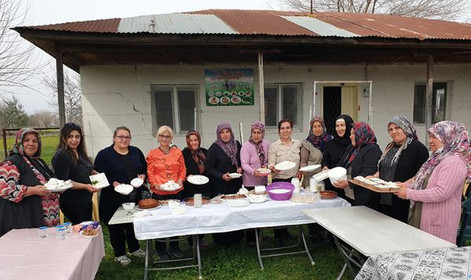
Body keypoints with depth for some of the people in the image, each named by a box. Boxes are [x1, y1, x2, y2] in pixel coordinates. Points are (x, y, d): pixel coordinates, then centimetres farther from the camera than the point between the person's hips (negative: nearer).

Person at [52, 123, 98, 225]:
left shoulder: (80, 154, 12)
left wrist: (91, 172, 9)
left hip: (86, 200, 9)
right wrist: (85, 186, -26)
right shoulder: (61, 156, -15)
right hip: (72, 204, -9)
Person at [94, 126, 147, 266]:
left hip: (135, 197, 4)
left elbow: (145, 168, 16)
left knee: (134, 223, 16)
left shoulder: (136, 152, 8)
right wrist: (113, 183, -24)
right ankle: (119, 254, 25)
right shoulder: (104, 154, -6)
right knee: (116, 226, 8)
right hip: (114, 199, -4)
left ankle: (134, 248, 36)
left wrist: (143, 175, -5)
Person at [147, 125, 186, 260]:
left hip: (176, 191, 2)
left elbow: (183, 169, 9)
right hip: (159, 192, -2)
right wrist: (155, 184, -15)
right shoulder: (152, 154, 1)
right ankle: (161, 250, 22)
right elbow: (150, 172, -1)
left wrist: (180, 179, -7)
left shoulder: (177, 152, 7)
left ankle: (174, 247, 28)